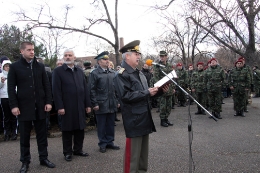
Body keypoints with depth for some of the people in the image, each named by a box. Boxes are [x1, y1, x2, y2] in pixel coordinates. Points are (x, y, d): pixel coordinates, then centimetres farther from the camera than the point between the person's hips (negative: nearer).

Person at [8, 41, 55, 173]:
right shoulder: (14, 67, 0)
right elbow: (11, 88, -2)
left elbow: (46, 85, 7)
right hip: (24, 106, -2)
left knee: (42, 134, 10)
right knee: (24, 135, 8)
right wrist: (14, 105, -9)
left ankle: (43, 158, 22)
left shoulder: (40, 66, 7)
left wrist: (48, 102, -1)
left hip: (40, 106, 3)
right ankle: (25, 161, 20)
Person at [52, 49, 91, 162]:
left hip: (80, 106, 5)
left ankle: (78, 150, 27)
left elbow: (85, 88, 11)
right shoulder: (58, 71, -2)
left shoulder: (80, 71, 13)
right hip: (66, 107, -4)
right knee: (67, 130, 6)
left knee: (80, 129, 11)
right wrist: (59, 107, -14)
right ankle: (67, 152, 20)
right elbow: (56, 90, -8)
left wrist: (87, 104, 8)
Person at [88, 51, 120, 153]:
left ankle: (110, 142, 25)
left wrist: (117, 101, 11)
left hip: (112, 104, 5)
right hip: (101, 105, -5)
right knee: (101, 125, 6)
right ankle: (102, 144, 19)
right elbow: (92, 90, -8)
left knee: (111, 124, 12)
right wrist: (94, 104, -12)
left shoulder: (112, 72, 11)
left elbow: (116, 88, 15)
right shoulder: (94, 73, -6)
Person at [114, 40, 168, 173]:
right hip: (134, 119, -9)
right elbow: (126, 96, -24)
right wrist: (147, 92, -22)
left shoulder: (139, 73, 16)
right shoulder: (121, 75, -14)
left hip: (145, 117, 9)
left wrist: (159, 91, 3)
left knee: (144, 150, 20)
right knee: (133, 151, 1)